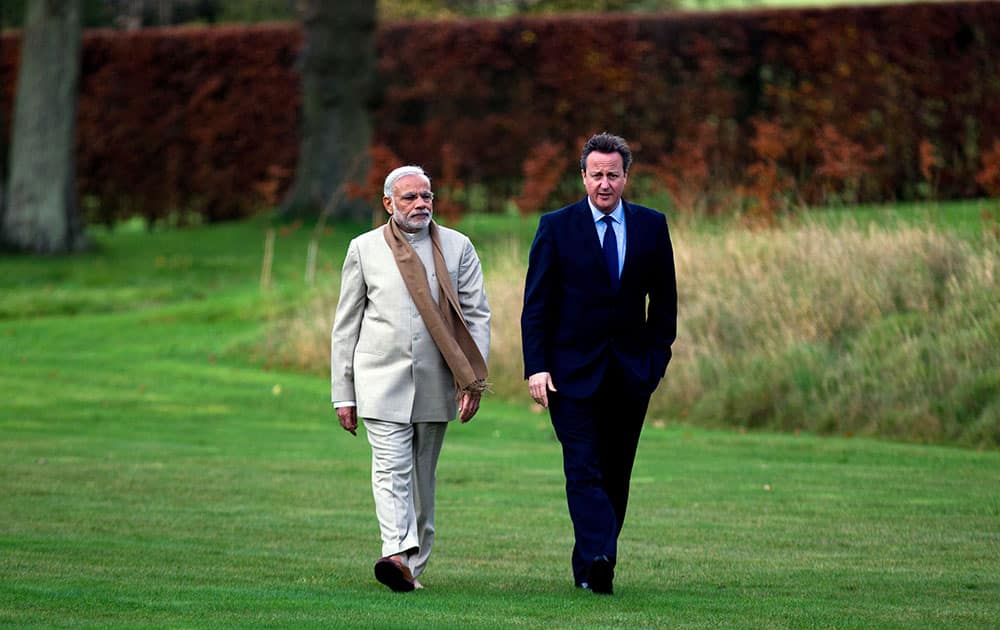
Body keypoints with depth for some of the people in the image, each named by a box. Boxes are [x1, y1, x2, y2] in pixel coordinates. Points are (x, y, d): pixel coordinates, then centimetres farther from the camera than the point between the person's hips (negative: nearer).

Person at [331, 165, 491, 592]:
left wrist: (473, 382, -4)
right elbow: (346, 326, 8)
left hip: (437, 382, 2)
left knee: (423, 477, 7)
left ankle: (413, 564, 13)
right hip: (381, 380, -2)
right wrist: (343, 393, 4)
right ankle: (397, 554, -30)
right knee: (391, 468, -16)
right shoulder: (364, 249, 6)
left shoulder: (457, 247, 7)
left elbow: (477, 315, 6)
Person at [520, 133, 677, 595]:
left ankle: (589, 565, 14)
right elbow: (536, 304, -2)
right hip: (573, 370, -3)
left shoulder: (651, 226, 6)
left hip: (631, 371, 3)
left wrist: (657, 358, 1)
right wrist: (536, 367, -11)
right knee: (583, 469, -15)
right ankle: (598, 560, -26)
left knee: (615, 473, 6)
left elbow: (664, 300, 11)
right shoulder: (556, 227, 0)